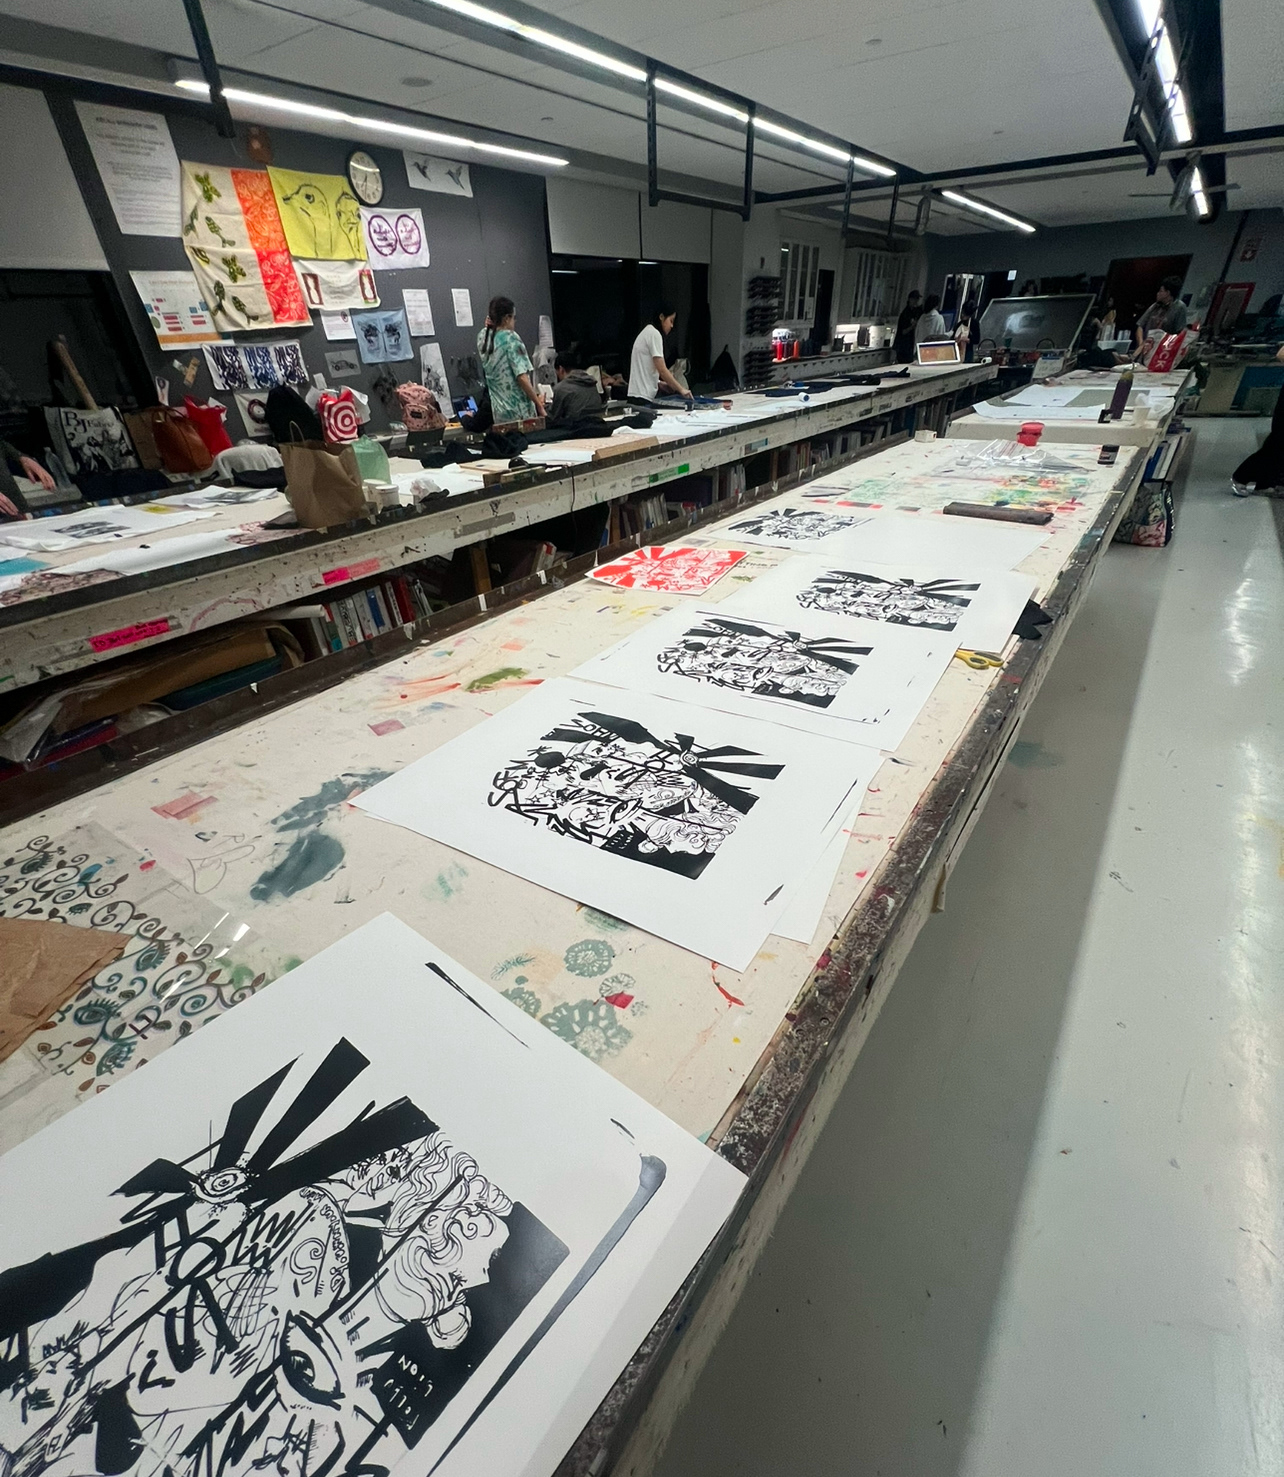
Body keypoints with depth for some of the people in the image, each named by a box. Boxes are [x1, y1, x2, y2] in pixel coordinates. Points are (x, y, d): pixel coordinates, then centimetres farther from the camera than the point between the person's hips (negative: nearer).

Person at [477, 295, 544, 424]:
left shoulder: (482, 337, 6)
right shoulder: (510, 338, -13)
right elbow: (522, 377, -19)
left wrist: (490, 327, 14)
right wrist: (539, 405, -13)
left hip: (498, 410, 7)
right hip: (518, 409, -7)